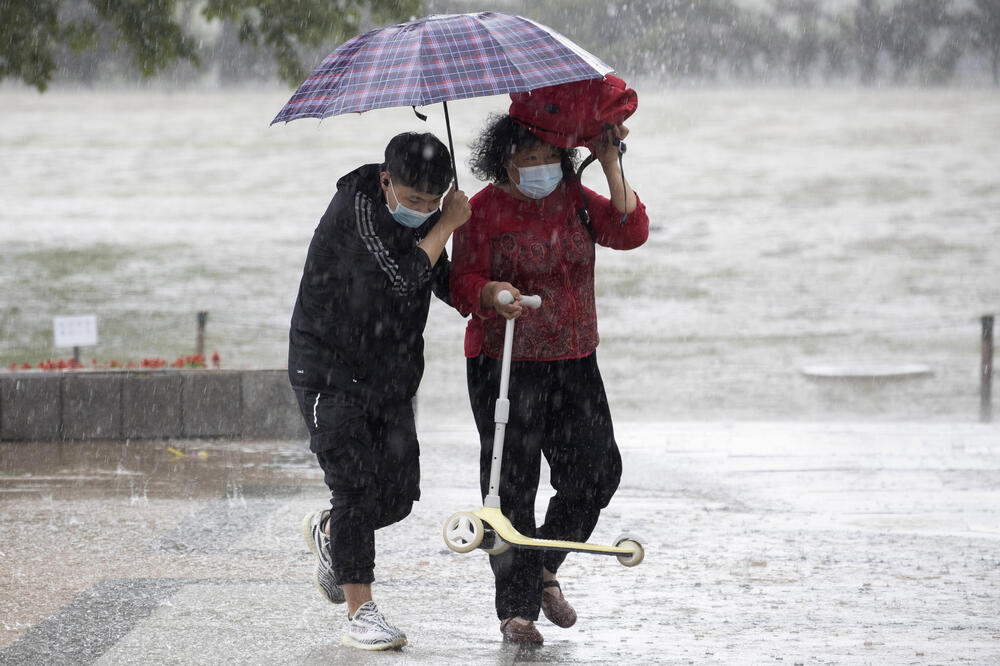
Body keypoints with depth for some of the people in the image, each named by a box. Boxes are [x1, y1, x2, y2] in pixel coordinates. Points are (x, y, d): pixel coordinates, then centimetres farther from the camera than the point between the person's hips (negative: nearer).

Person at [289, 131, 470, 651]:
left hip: (392, 374, 7)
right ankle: (359, 612, -5)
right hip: (329, 369, -7)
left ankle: (327, 531, 33)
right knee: (357, 486, -12)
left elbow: (444, 281, 12)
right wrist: (446, 225, -16)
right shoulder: (357, 206, -19)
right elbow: (401, 278, -27)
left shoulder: (427, 216, 3)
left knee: (399, 493, 2)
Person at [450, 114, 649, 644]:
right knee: (511, 485, -5)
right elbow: (462, 282, -9)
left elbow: (631, 232, -5)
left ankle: (544, 566, 24)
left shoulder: (574, 199, 7)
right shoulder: (483, 209, -5)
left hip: (574, 361, 4)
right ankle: (516, 607, 2)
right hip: (505, 362, -4)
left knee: (595, 471, 0)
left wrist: (610, 164, -10)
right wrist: (492, 293, -30)